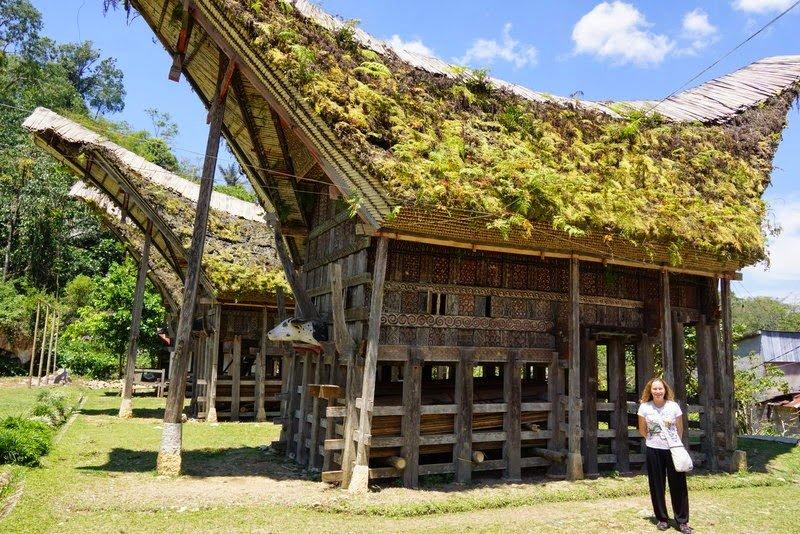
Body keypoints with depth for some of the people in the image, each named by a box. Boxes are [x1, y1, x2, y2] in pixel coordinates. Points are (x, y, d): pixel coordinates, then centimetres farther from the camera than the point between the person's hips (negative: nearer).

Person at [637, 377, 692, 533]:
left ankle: (682, 521, 11)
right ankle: (662, 519, 19)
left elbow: (680, 429, 9)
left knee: (678, 485, 1)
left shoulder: (674, 406, -4)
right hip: (654, 451, 0)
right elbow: (642, 430, 8)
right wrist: (654, 439, 10)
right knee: (657, 486, 6)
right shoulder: (645, 407, -5)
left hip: (673, 450, 0)